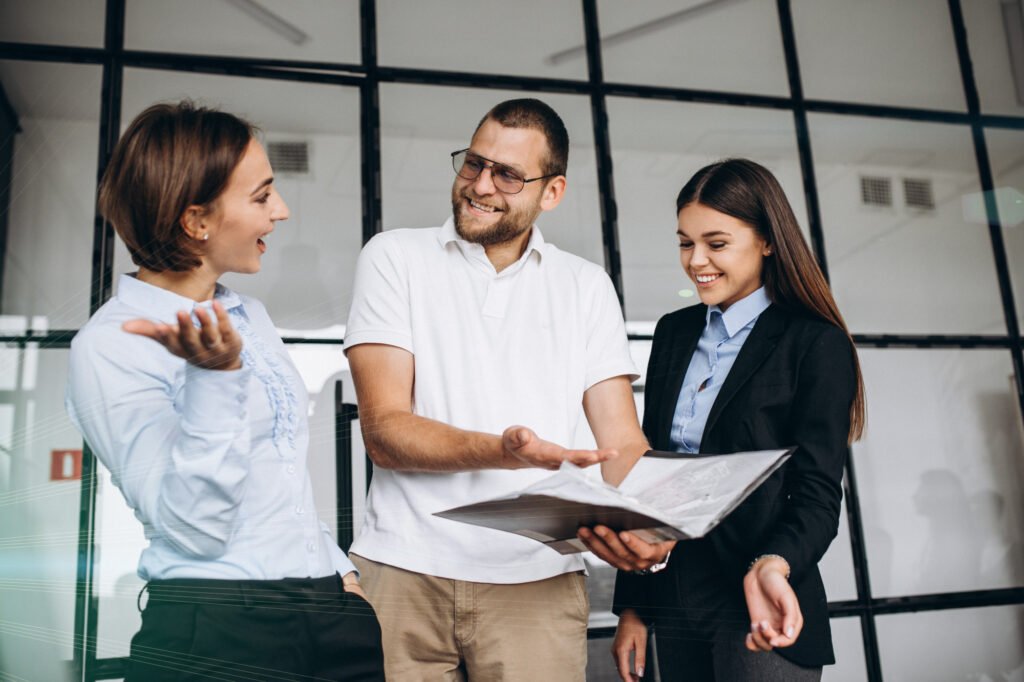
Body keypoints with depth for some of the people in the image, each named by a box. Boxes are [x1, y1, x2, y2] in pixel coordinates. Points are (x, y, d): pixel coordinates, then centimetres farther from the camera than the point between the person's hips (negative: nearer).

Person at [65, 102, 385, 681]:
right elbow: (194, 530, -18)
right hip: (212, 633, -6)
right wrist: (217, 376, -27)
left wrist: (340, 569, 12)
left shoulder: (250, 317, 9)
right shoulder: (109, 347, -11)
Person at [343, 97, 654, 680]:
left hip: (537, 578, 2)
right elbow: (384, 431, -6)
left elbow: (623, 441, 2)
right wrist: (501, 451, -24)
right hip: (406, 568, -1)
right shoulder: (395, 257, 3)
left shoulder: (587, 286, 9)